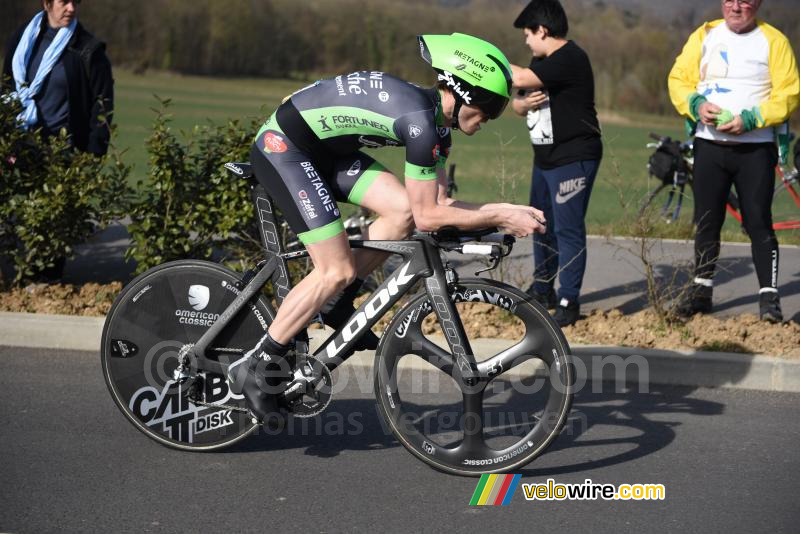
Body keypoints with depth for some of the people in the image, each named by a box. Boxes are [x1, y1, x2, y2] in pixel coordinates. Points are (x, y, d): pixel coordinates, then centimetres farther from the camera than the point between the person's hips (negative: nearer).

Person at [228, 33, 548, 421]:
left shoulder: (436, 117, 5)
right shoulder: (420, 119, -24)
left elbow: (438, 204, 8)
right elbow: (428, 217, -21)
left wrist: (504, 213, 1)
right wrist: (501, 215, -14)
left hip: (324, 149, 9)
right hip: (282, 148, -9)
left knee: (403, 210, -5)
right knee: (337, 270, -11)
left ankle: (334, 301, 8)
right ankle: (255, 367, -2)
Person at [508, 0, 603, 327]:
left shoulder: (570, 58, -17)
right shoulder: (541, 61, 14)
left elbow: (521, 79, -26)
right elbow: (517, 102, 15)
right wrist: (524, 103, -9)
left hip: (573, 159, -10)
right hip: (545, 158, 10)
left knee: (568, 229, -7)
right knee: (541, 224, 16)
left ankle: (569, 301, -1)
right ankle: (542, 290, 29)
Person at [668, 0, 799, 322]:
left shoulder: (774, 42, -2)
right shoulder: (704, 36, 8)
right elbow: (679, 78, 8)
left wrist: (750, 120, -18)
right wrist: (696, 105, -12)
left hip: (755, 148, -3)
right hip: (708, 144, 3)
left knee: (758, 223, -5)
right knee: (706, 221, 10)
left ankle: (769, 296, 0)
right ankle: (702, 289, 23)